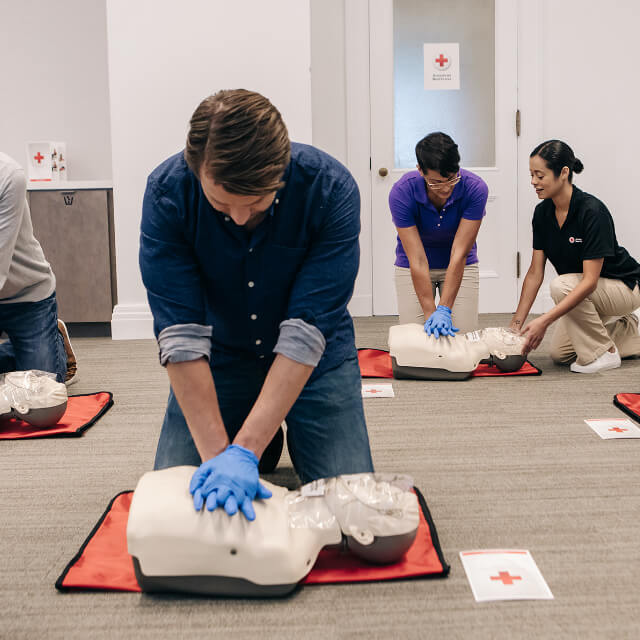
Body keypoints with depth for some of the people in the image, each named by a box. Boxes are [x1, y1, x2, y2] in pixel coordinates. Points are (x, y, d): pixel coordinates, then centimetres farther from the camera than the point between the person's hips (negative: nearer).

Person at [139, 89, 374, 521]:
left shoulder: (331, 189, -28)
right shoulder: (167, 192, -25)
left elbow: (306, 334, -30)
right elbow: (180, 334, -26)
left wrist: (245, 451, -35)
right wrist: (215, 453, -31)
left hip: (314, 360, -1)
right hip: (217, 357, 1)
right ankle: (266, 445, 25)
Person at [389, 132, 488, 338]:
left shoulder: (475, 188, -27)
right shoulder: (401, 193, -29)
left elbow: (459, 254, -29)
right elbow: (417, 261, -30)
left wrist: (444, 310, -34)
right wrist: (430, 313, -34)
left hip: (460, 266, 1)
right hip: (411, 267, 0)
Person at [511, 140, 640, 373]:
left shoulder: (592, 211, -30)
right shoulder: (542, 213, -8)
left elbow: (590, 280, -34)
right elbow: (535, 273, -5)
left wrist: (544, 320, -40)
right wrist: (517, 322, -11)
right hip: (580, 289, 7)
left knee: (562, 285, -33)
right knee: (560, 353, -3)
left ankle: (604, 352, -13)